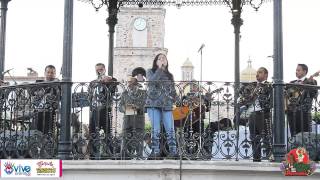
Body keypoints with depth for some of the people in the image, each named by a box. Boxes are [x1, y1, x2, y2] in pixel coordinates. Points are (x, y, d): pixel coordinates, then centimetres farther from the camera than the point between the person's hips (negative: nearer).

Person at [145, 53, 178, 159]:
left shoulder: (169, 75, 21)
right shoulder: (150, 72, 11)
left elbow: (173, 90, 24)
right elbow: (152, 81, -11)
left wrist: (172, 99, 6)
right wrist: (160, 68, -7)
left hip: (167, 105, 3)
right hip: (153, 104, -3)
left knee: (170, 130, -6)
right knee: (156, 130, -8)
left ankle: (173, 152, -6)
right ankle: (155, 152, -4)